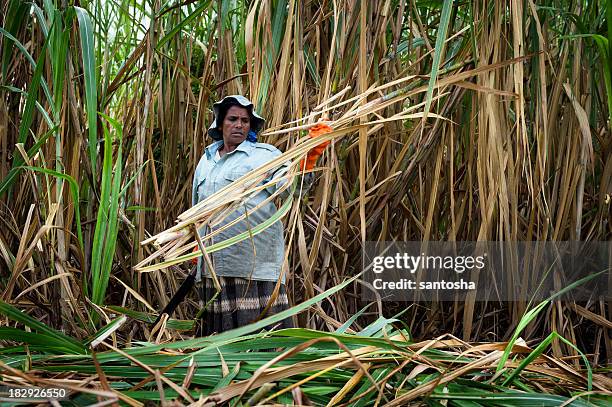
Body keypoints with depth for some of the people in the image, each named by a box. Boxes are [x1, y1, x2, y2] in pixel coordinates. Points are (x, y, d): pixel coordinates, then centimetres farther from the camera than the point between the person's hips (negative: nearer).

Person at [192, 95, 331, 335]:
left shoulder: (264, 155, 0)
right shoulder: (206, 159, 18)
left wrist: (309, 157, -36)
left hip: (254, 259, -5)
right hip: (213, 263, 6)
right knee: (219, 329, 10)